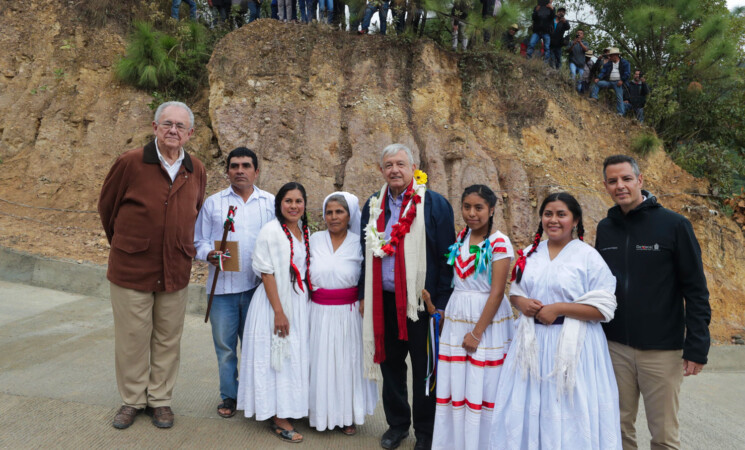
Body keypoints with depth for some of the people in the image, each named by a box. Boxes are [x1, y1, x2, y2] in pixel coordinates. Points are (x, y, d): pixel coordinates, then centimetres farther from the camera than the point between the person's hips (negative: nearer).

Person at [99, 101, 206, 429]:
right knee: (132, 338, 8)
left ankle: (160, 399, 28)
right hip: (131, 267, -2)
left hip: (175, 270, 3)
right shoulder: (130, 162, -8)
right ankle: (132, 400, 27)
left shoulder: (196, 171, 3)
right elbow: (106, 206, 5)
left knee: (168, 339, 11)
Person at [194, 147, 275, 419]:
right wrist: (208, 254, -13)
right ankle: (229, 395, 25)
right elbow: (198, 240, 8)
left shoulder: (271, 203, 7)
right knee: (224, 344, 9)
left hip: (258, 285, 0)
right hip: (223, 285, 1)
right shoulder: (213, 203, 7)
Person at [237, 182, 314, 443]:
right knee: (278, 357, -1)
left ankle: (290, 409, 27)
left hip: (300, 302, 7)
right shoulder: (271, 231, -13)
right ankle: (278, 419, 9)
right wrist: (279, 312, -18)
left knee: (296, 356, 13)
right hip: (276, 302, -7)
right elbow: (266, 273, -16)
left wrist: (306, 302, 8)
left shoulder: (305, 232, 8)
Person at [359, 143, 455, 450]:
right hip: (383, 301, 4)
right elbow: (365, 254, 15)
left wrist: (442, 302, -10)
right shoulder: (373, 206, 9)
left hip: (421, 301, -4)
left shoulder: (435, 204, -6)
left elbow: (446, 257, -7)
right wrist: (363, 294, 11)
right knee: (390, 363, 15)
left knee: (424, 367, 9)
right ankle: (397, 424, 33)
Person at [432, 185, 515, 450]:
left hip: (487, 319, -5)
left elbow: (497, 291, -14)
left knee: (483, 386, 3)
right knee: (455, 385, 10)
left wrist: (477, 332, -14)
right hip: (456, 318, 5)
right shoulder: (460, 239, 7)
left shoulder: (499, 243, -10)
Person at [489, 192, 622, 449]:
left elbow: (604, 308, -11)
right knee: (526, 410, 11)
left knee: (568, 414, 4)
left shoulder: (588, 257, -7)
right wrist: (521, 302, -7)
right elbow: (515, 292, 16)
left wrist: (558, 308, -18)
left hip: (572, 346, -4)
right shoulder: (530, 254, 8)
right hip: (532, 343, 5)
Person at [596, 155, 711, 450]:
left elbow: (696, 289, -6)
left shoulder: (674, 225, -7)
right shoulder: (605, 229, 5)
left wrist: (697, 346, -10)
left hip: (662, 349, -3)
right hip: (615, 347, 4)